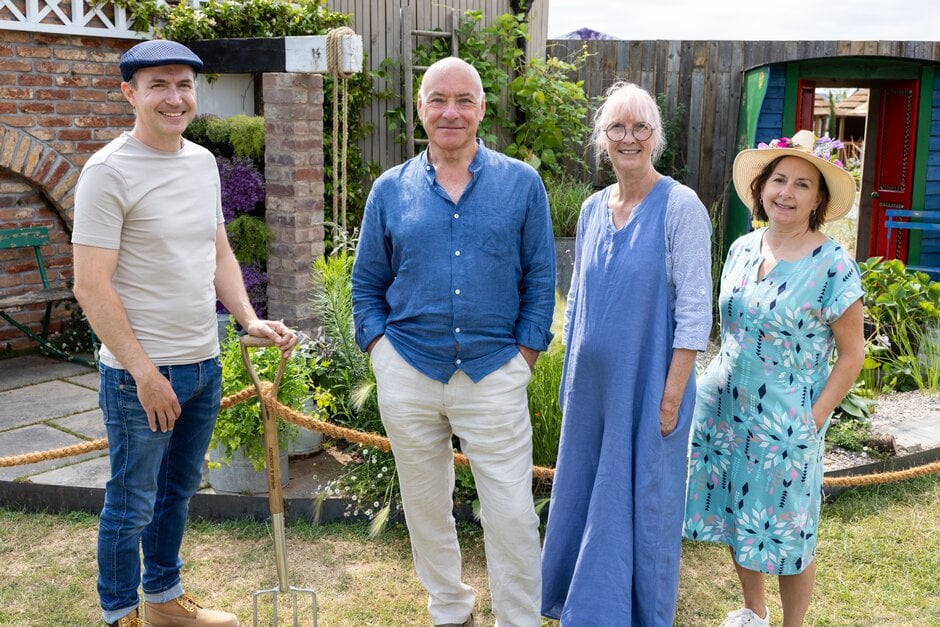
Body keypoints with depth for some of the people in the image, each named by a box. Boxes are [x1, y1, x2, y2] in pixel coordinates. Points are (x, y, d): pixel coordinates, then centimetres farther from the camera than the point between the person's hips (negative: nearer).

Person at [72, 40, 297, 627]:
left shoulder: (203, 161, 8)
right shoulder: (109, 171, -14)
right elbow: (92, 285, -17)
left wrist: (250, 319, 2)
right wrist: (144, 371, -18)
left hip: (205, 364, 7)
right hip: (141, 372, -7)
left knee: (178, 490, 21)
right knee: (132, 505, 7)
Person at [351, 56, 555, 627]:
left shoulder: (522, 183, 1)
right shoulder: (390, 189, 5)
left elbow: (541, 278, 3)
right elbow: (367, 283, 11)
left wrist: (525, 354, -3)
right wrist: (380, 349, 0)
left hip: (494, 372, -2)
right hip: (408, 373, 2)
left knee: (513, 516, -2)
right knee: (427, 510, 15)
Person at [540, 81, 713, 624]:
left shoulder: (680, 207, -13)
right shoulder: (593, 208, 6)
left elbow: (694, 311, -15)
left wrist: (671, 397, -17)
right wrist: (571, 378, 12)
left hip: (647, 386, -6)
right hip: (592, 385, 6)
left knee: (641, 499, 8)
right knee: (585, 492, 17)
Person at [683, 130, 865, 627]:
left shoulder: (832, 264, -13)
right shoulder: (742, 249, 3)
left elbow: (852, 353, -9)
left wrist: (813, 421, -13)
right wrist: (717, 381, 11)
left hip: (786, 423, -5)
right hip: (725, 409, 5)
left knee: (787, 531, 7)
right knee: (737, 515, 17)